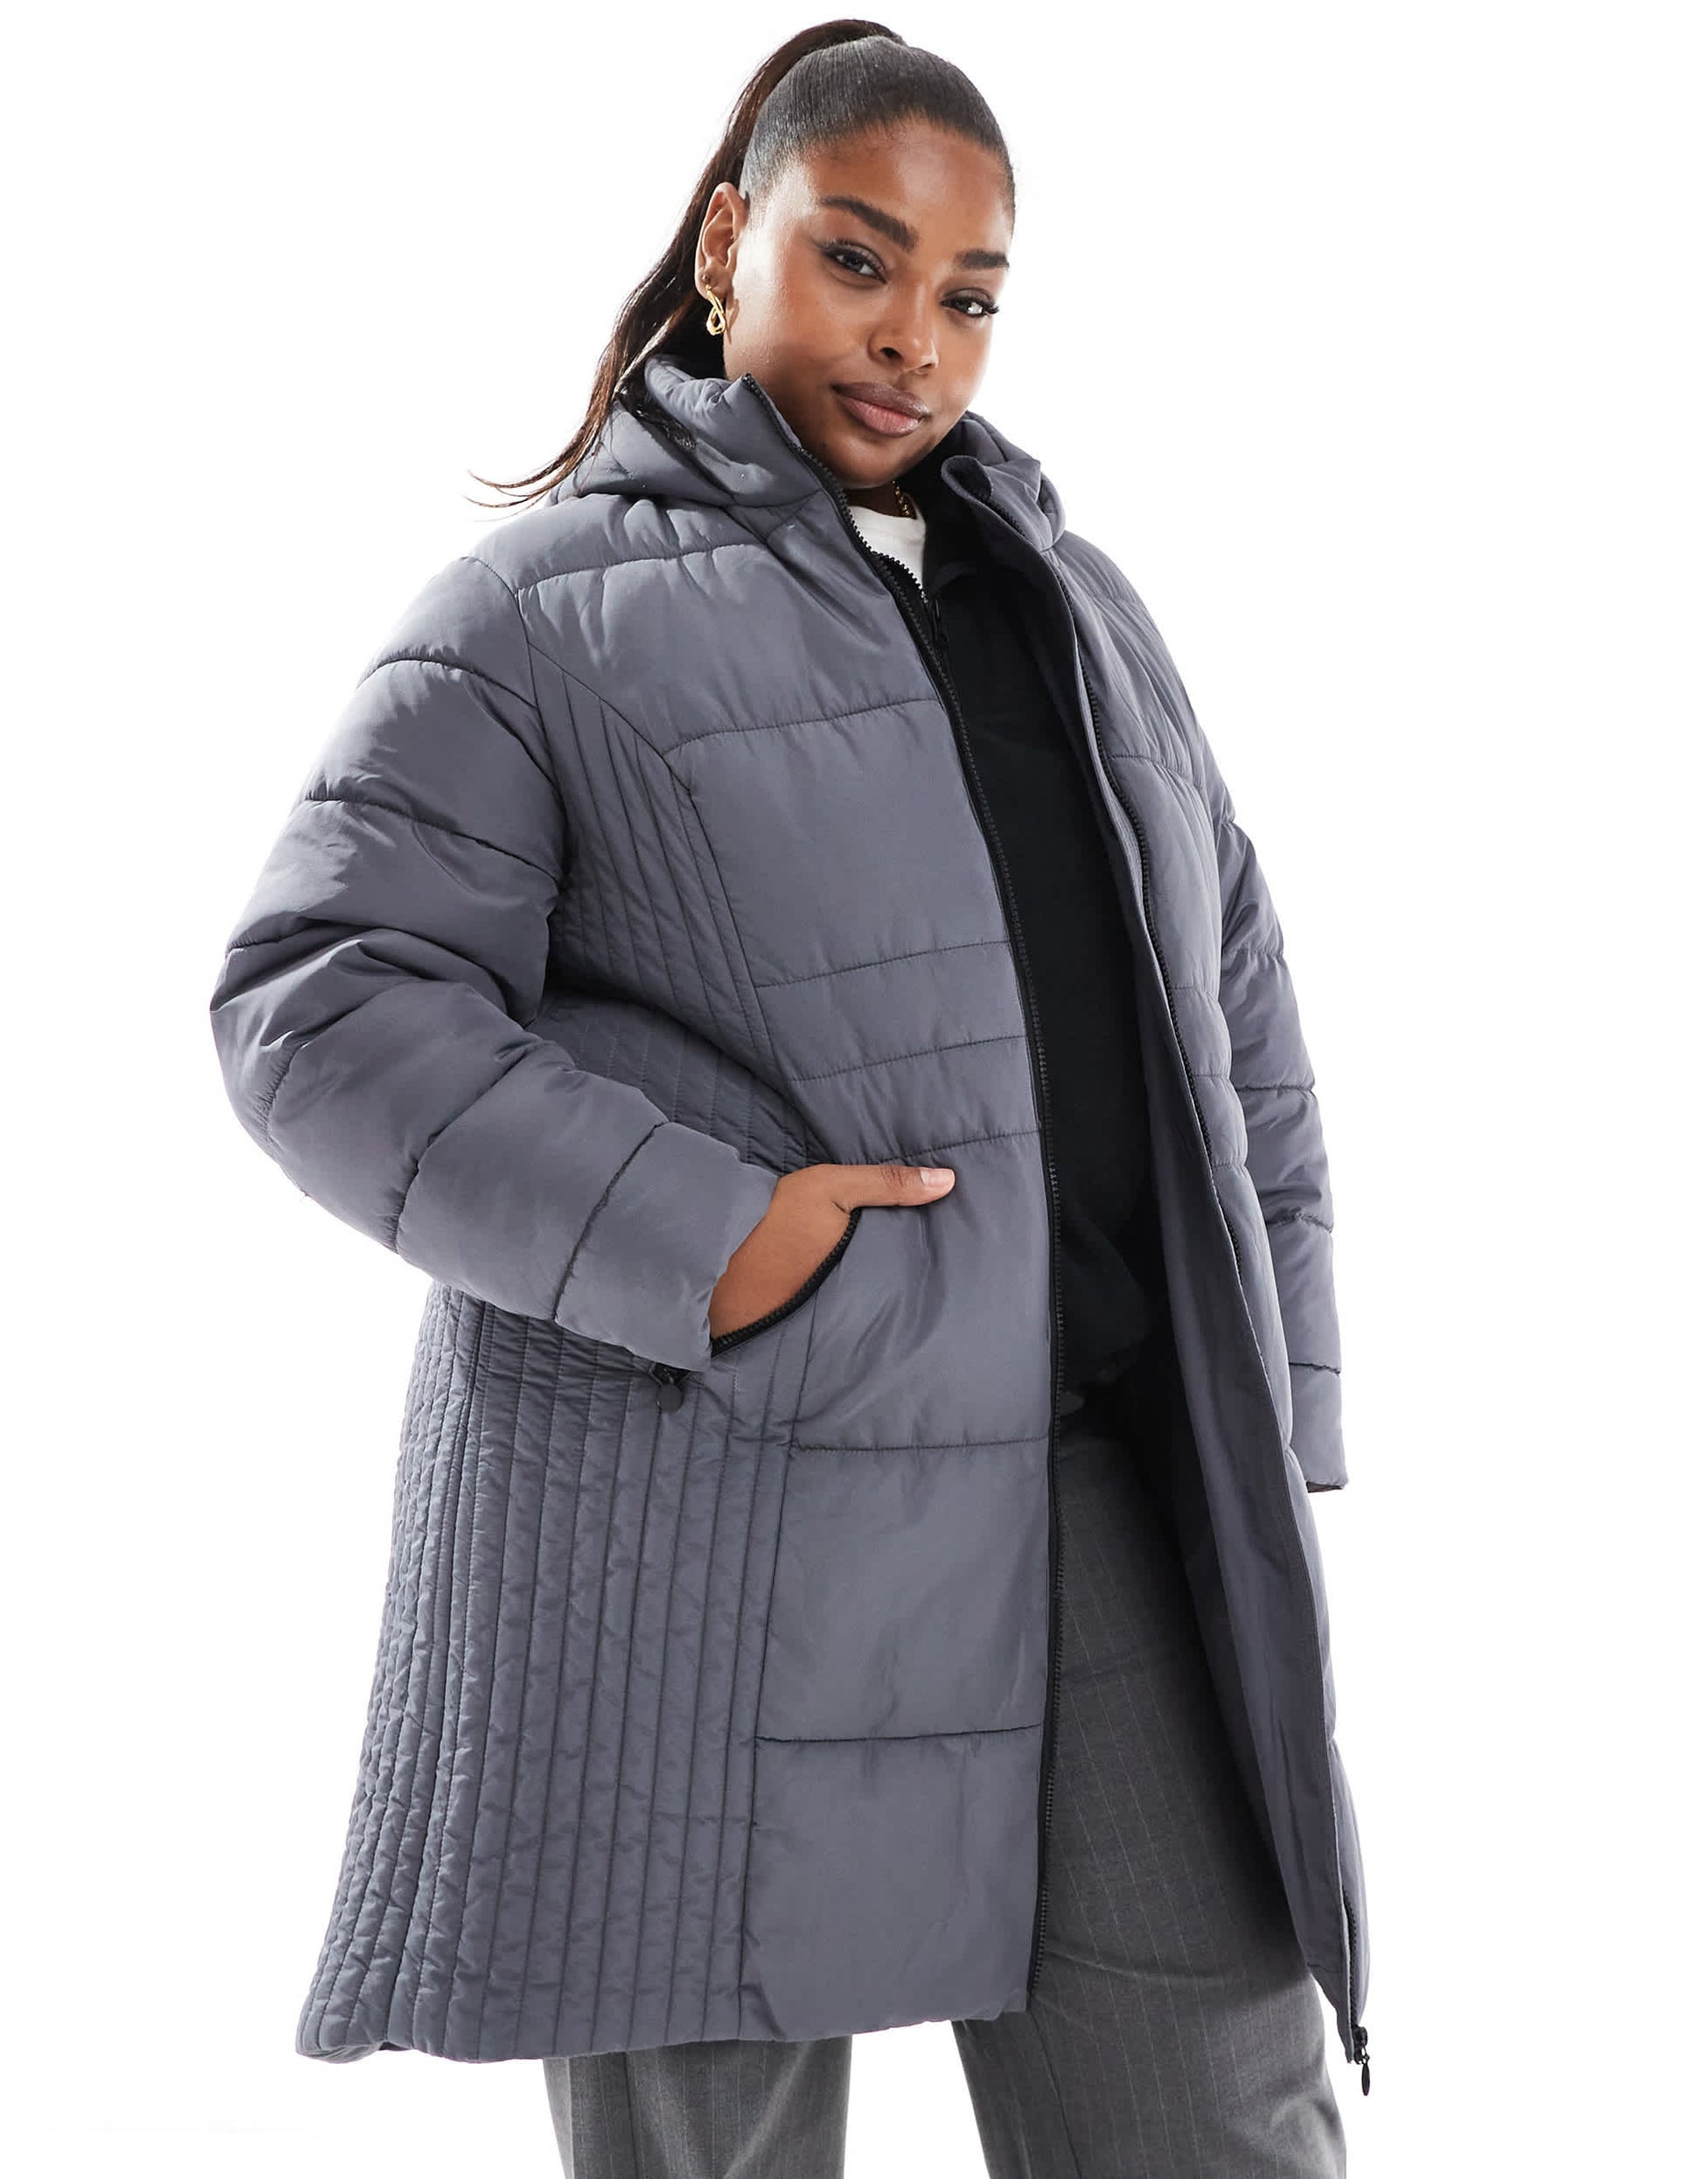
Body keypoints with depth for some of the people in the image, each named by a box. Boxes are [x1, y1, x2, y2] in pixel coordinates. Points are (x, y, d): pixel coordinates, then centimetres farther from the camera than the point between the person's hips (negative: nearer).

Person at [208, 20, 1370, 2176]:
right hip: (714, 1534, -4)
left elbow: (1238, 1018, 21)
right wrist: (701, 1241, -16)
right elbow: (317, 1005, -7)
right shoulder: (550, 603, 1)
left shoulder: (1078, 603, 20)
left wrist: (1275, 1403, 11)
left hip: (1115, 1515, 5)